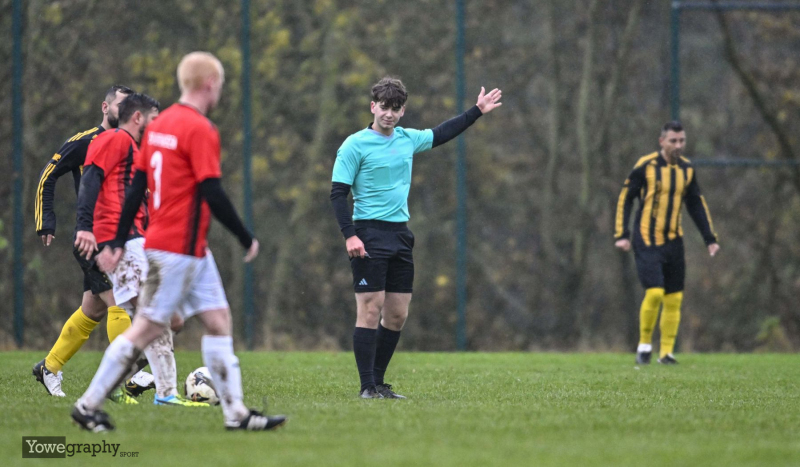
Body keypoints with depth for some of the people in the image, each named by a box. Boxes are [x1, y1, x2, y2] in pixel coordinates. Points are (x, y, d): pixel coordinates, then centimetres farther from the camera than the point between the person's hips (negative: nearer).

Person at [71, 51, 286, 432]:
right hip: (178, 248, -9)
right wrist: (247, 240, -9)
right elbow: (213, 195, -19)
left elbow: (136, 188, 13)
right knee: (147, 328, -3)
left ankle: (236, 412, 7)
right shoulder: (200, 130, -16)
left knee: (218, 319, 8)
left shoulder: (159, 125, 11)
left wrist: (119, 242, 15)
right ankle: (88, 405, 1)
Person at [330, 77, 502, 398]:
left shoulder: (408, 140, 12)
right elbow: (338, 193, -8)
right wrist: (350, 236, -18)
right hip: (369, 233, -7)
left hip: (401, 234, 7)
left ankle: (378, 381, 14)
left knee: (397, 315, 6)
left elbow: (442, 134, 31)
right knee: (370, 310, -10)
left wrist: (477, 111, 33)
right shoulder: (355, 145, -6)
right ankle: (368, 386, -7)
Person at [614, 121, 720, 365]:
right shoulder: (646, 166, -6)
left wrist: (710, 239, 13)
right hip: (647, 241, -5)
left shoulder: (687, 169, 8)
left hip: (673, 241, 5)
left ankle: (666, 352, 10)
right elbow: (624, 199, -2)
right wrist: (621, 234, -10)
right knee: (654, 292, -16)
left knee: (674, 299, 2)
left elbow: (697, 205, 18)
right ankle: (644, 344, 2)